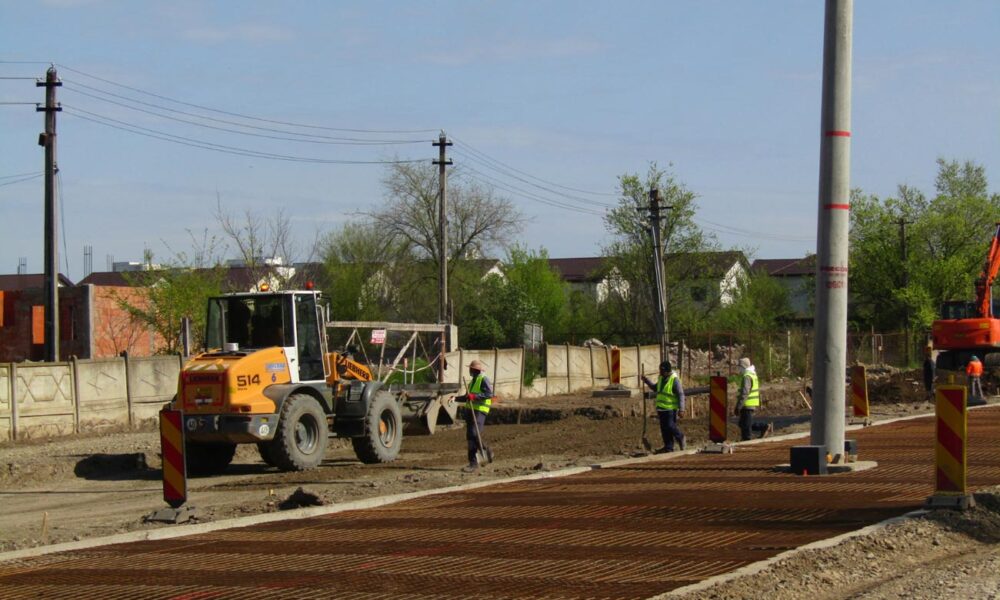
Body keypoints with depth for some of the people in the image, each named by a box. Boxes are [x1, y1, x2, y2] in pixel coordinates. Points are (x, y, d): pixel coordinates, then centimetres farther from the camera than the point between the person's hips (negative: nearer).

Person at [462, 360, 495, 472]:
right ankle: (473, 463, 10)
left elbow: (489, 394, -20)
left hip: (479, 411, -9)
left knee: (474, 434, -20)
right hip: (470, 410, 9)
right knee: (469, 437, 5)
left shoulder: (484, 380, -7)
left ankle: (485, 450, 0)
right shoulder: (472, 381, 22)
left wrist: (474, 396, -27)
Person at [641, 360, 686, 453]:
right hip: (661, 407, 8)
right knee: (664, 428, 7)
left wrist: (681, 409, -18)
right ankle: (668, 447, 13)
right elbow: (656, 388, 28)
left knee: (670, 426, -11)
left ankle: (680, 438, 14)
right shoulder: (661, 378, 11)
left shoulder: (675, 380, -13)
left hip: (670, 408, -8)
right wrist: (647, 381, 14)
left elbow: (681, 395, -14)